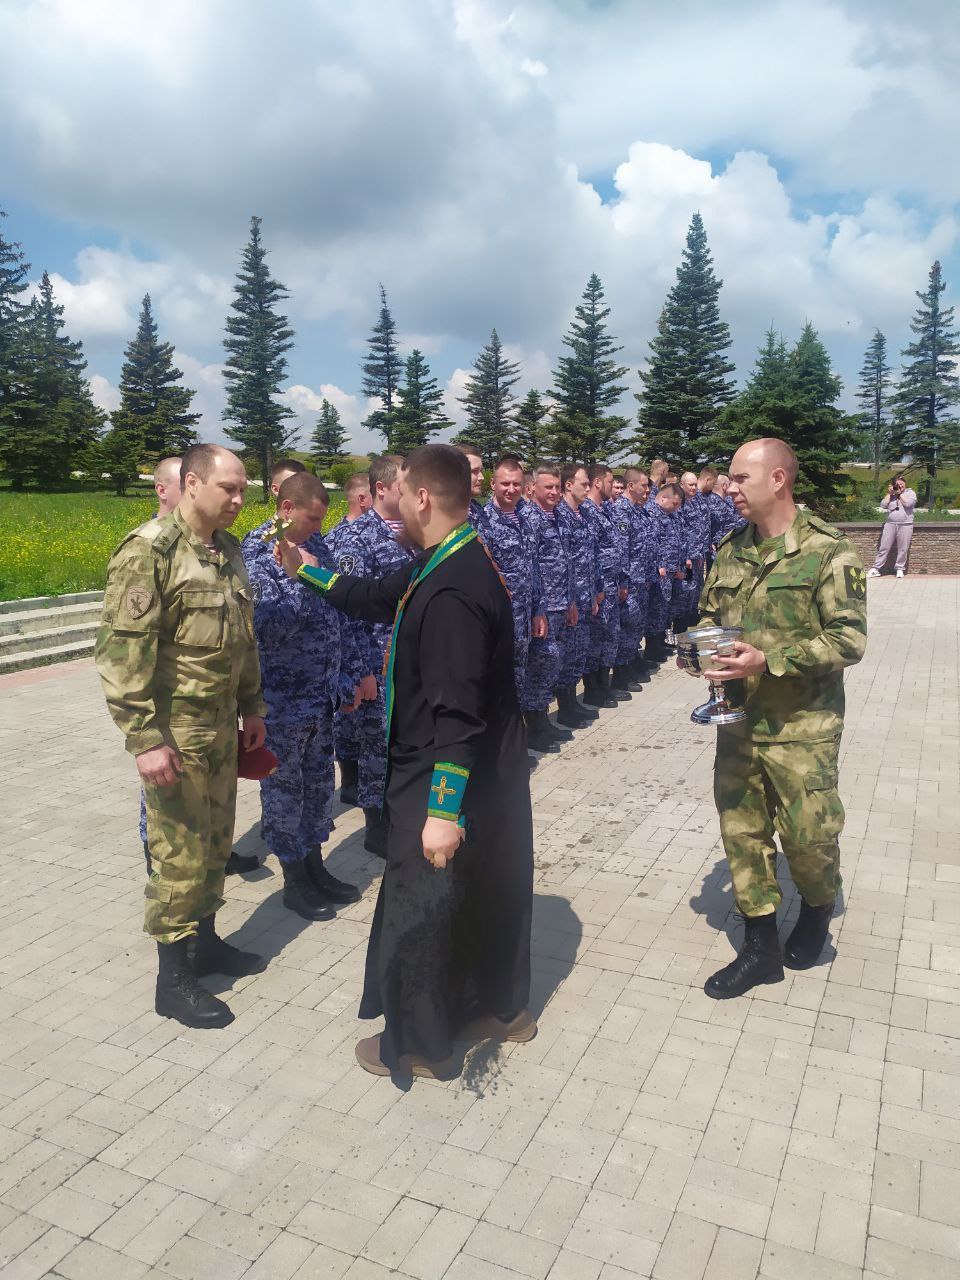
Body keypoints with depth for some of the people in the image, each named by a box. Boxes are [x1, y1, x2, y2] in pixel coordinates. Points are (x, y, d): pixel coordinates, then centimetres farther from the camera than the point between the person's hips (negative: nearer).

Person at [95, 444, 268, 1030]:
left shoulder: (228, 549, 8)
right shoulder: (149, 551, -17)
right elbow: (122, 651, -20)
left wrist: (251, 707, 18)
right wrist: (145, 739, -22)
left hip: (222, 724, 8)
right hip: (176, 732, -7)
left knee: (216, 842, 18)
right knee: (181, 855, 3)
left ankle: (204, 941, 36)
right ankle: (174, 980, 19)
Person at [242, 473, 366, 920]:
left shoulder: (314, 545, 7)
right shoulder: (256, 553, -15)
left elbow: (337, 615, 12)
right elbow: (266, 626, -27)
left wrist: (356, 672, 11)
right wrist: (302, 578, -25)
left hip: (322, 695, 7)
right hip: (282, 699, -7)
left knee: (319, 784, 18)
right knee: (284, 789, 9)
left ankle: (315, 866, 34)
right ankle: (294, 882, 24)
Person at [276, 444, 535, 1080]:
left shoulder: (451, 591, -28)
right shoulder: (453, 562, 4)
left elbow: (458, 712, -30)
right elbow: (381, 598, 18)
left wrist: (443, 809, -26)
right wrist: (309, 571, 27)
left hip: (445, 775, -10)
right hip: (492, 769, 10)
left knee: (417, 906, 8)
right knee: (488, 884, 22)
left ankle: (419, 1044, 28)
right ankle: (501, 1007, 43)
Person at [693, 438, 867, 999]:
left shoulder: (827, 551, -12)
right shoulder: (731, 549, 5)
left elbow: (850, 640, -16)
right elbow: (710, 616, 17)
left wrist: (767, 660, -25)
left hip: (801, 726, -5)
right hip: (738, 719, 5)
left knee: (808, 835, 5)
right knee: (742, 830, 10)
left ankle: (817, 912, 39)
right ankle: (761, 947, 26)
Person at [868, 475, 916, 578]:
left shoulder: (910, 493, 8)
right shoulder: (891, 495, 16)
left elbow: (908, 503, -10)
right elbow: (883, 505, 2)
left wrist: (900, 494, -1)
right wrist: (889, 494, 0)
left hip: (905, 525, -2)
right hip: (890, 524, 2)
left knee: (903, 549, 0)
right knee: (884, 548, -1)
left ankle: (900, 569, 11)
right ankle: (875, 569, 0)